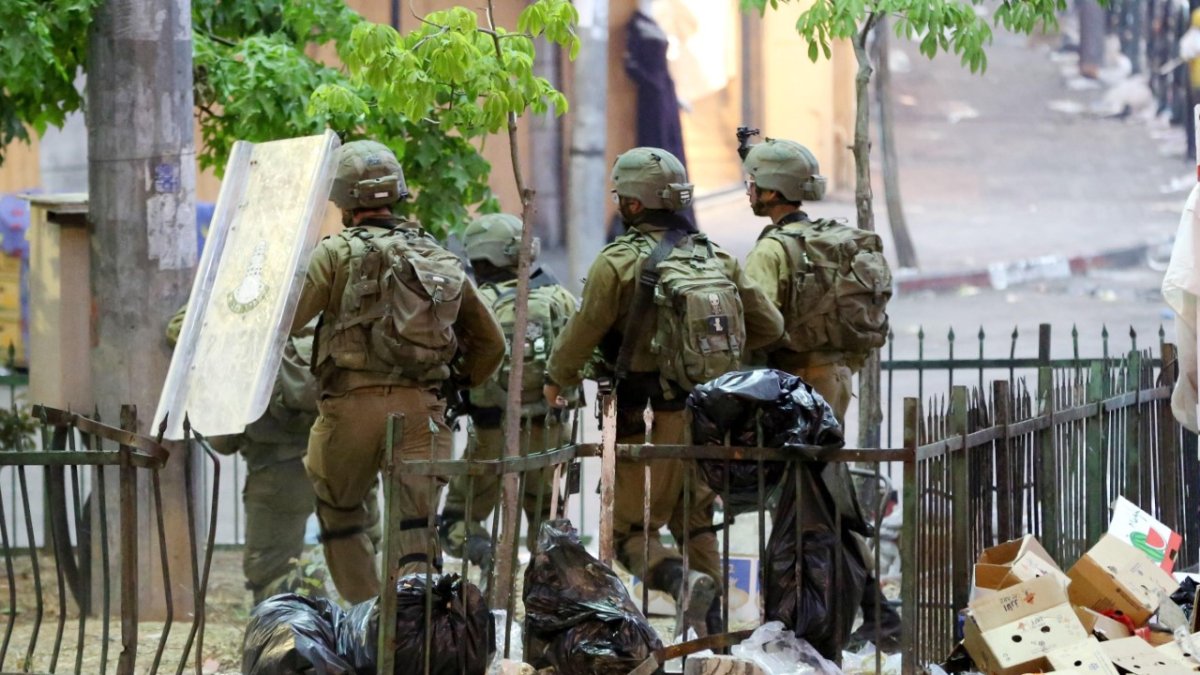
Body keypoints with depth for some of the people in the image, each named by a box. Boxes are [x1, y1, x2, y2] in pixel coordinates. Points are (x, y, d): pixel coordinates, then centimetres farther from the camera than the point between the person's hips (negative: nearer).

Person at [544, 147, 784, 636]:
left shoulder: (619, 262, -12)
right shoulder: (717, 258, 5)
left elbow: (582, 333, -5)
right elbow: (769, 326, 11)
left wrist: (556, 379, 15)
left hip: (653, 422, -6)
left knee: (630, 531, 4)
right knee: (694, 521, 20)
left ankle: (681, 580, -22)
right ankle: (711, 628, 14)